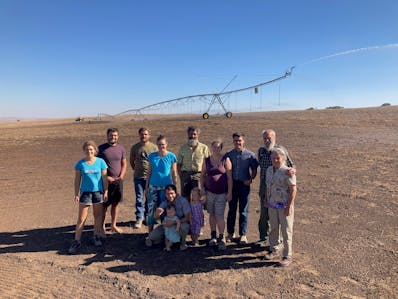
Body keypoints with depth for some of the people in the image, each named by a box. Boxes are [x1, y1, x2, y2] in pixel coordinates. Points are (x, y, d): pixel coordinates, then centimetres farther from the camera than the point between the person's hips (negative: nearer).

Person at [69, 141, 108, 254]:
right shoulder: (80, 163, -3)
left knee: (98, 215, 13)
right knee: (81, 218, 1)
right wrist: (76, 194, -1)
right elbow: (77, 180, 2)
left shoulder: (101, 162, -3)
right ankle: (76, 241, 11)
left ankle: (96, 236, 29)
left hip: (98, 192, 1)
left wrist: (106, 192, -1)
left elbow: (104, 178, 1)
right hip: (85, 192, -1)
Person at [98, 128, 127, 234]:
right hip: (105, 181, -4)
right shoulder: (101, 148, -4)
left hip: (118, 181, 4)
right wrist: (107, 177, -12)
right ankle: (102, 226, 16)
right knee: (104, 205, 1)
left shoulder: (121, 148, 6)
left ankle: (113, 225, 26)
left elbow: (124, 164, 10)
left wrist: (121, 176, -4)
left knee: (116, 203, 12)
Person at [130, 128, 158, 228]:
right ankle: (139, 219, 4)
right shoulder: (135, 147, 4)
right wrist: (136, 170, 10)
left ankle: (148, 217, 26)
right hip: (139, 177, 0)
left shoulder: (154, 147, 2)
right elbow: (131, 161, 15)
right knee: (139, 198, -2)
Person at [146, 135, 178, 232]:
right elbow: (149, 172, 10)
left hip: (166, 187, -2)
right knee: (151, 209, 2)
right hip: (153, 187, 2)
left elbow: (174, 174, 1)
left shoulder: (171, 156, -2)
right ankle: (150, 231, 17)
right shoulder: (152, 156, 4)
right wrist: (146, 187, 9)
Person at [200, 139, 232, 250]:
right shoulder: (207, 160, 5)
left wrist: (229, 192, -7)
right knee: (211, 214, 12)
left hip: (221, 193, -3)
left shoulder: (225, 160, -3)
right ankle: (213, 236, 27)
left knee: (220, 216, -6)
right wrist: (202, 188, 2)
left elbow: (229, 177, -4)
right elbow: (202, 175, 11)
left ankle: (221, 239, 4)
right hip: (209, 191, 3)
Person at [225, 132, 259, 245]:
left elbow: (254, 169, 3)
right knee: (232, 209, 10)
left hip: (244, 184, -1)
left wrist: (251, 179, -11)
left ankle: (243, 235, 18)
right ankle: (230, 233, 23)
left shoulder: (250, 155, -1)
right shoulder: (228, 155, 4)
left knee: (243, 211, 5)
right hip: (232, 184, 2)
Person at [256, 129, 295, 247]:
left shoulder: (281, 150, -8)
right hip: (264, 188, 4)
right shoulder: (261, 150, 7)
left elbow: (291, 164, -7)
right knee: (264, 213, 13)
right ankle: (263, 237, 29)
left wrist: (292, 169, -32)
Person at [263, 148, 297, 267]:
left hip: (284, 206, -6)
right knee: (274, 228, 17)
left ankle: (287, 256, 17)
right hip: (272, 205, 6)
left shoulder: (287, 172, -16)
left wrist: (289, 206, -19)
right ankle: (274, 250, 34)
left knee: (286, 231, 4)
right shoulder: (269, 170, 6)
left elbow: (293, 189, -16)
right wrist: (266, 200, 15)